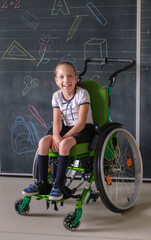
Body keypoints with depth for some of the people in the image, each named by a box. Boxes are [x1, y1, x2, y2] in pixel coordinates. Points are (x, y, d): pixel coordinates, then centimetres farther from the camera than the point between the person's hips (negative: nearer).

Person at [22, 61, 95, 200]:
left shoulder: (82, 93, -12)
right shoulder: (57, 96, 3)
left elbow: (81, 123, -18)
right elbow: (57, 122, -4)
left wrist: (63, 137, -26)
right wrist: (56, 136, -26)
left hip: (84, 130, -5)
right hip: (67, 129, 5)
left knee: (64, 144, -34)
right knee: (44, 141, -20)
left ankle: (58, 186, -26)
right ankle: (42, 184, -14)